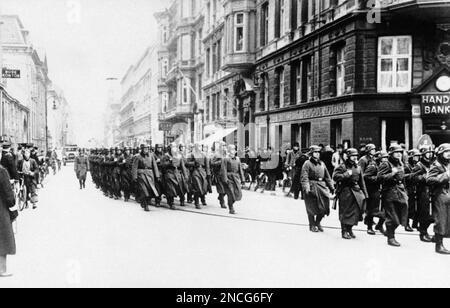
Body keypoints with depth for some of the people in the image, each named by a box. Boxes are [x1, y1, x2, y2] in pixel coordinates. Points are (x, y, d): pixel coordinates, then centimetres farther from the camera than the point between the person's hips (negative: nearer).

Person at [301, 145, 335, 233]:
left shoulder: (322, 163, 14)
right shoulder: (307, 164, -5)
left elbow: (327, 177, 18)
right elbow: (304, 178, -12)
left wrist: (331, 187, 13)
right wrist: (306, 188, -23)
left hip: (322, 186, 5)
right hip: (312, 187, -5)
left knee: (324, 206, 1)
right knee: (312, 207, 2)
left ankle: (318, 223, 22)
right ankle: (312, 225, 18)